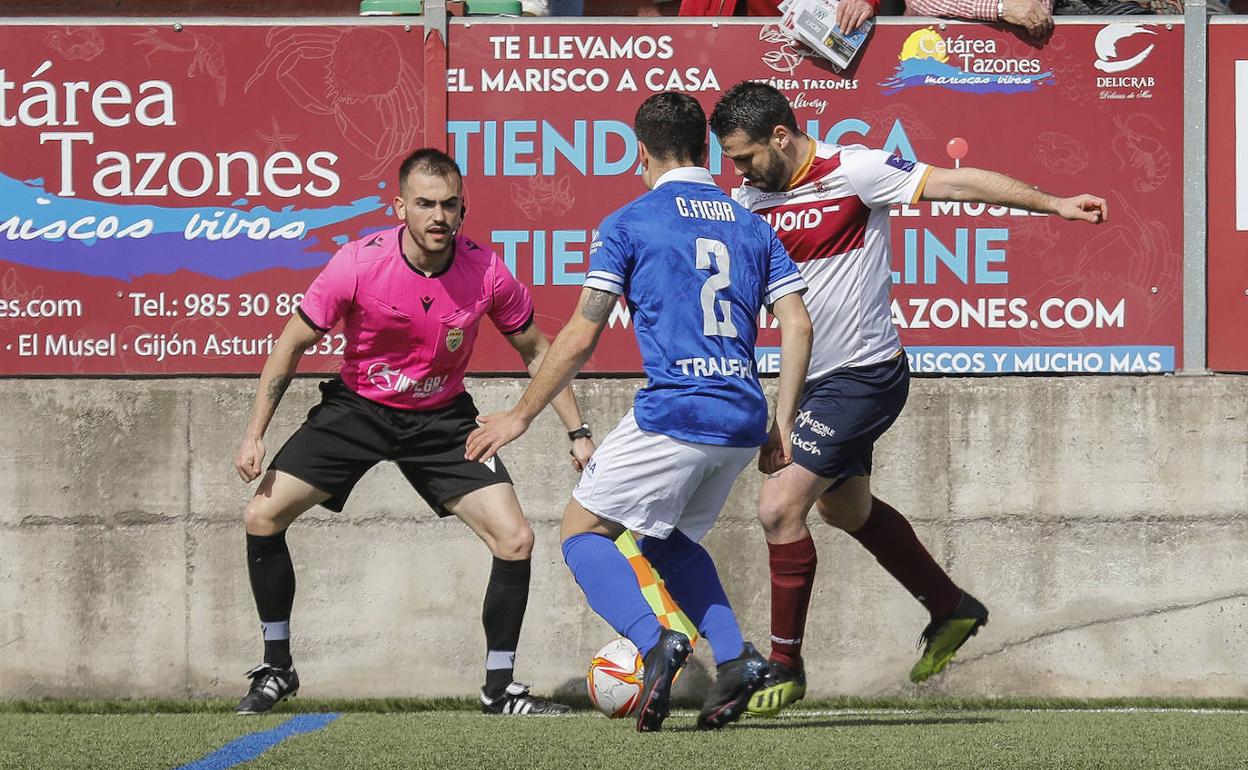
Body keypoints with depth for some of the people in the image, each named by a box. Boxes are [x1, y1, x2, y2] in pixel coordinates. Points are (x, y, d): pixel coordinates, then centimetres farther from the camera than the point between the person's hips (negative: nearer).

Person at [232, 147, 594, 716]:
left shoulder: (485, 272, -19)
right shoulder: (358, 264, -23)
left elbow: (534, 350, -1)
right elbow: (293, 343, -11)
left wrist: (578, 432, -4)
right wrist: (255, 433, -15)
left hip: (441, 418, 0)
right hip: (356, 406, 0)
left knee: (515, 541, -14)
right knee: (262, 517, -11)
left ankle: (499, 687, 5)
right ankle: (276, 669, 9)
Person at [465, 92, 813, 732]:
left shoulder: (629, 224, 0)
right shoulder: (752, 227, 15)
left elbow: (580, 337, -2)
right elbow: (798, 326, 7)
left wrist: (521, 415, 6)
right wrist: (782, 427, 10)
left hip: (672, 413, -6)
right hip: (743, 423, 6)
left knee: (582, 531, 9)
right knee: (669, 537, 26)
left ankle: (655, 642, -16)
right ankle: (734, 657, 6)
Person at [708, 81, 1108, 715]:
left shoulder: (852, 173, -17)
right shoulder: (751, 199, 3)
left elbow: (956, 182, -17)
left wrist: (1053, 205, -21)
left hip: (863, 374, -9)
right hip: (816, 379, 9)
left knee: (779, 507, -15)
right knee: (844, 507, 25)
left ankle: (786, 664, -1)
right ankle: (951, 610, 44)